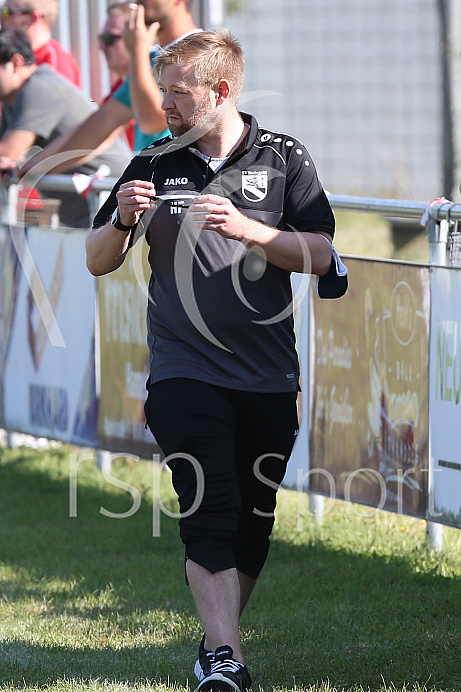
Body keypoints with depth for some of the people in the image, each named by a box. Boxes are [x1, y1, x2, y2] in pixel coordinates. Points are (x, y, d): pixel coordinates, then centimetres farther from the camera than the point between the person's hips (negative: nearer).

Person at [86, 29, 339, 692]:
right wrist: (124, 221, -11)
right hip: (185, 370, -1)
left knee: (254, 519, 7)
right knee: (210, 511, -14)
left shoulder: (283, 158, 4)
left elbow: (320, 255, -4)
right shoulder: (154, 162, 7)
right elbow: (98, 261, 11)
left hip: (269, 375, 1)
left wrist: (245, 228, -18)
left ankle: (221, 637, 24)